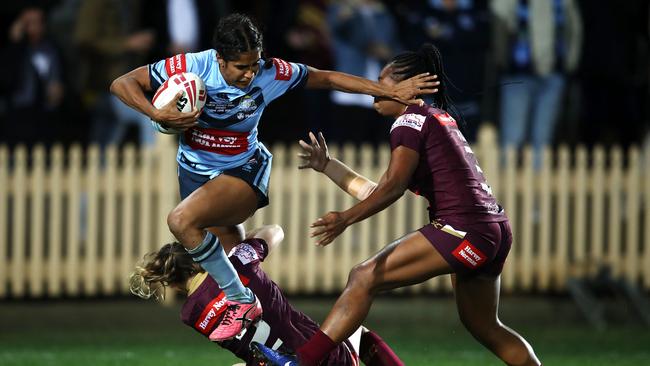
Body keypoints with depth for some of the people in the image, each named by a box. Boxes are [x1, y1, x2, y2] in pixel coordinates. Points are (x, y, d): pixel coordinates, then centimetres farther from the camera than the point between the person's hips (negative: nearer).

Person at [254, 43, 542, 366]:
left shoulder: (411, 121, -3)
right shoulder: (439, 119, 24)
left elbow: (393, 186, -18)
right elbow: (373, 192, 24)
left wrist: (346, 218, -26)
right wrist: (326, 166, 25)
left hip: (462, 229, -10)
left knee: (364, 278, -12)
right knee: (483, 327, 23)